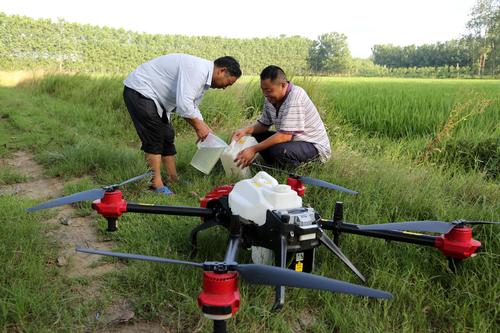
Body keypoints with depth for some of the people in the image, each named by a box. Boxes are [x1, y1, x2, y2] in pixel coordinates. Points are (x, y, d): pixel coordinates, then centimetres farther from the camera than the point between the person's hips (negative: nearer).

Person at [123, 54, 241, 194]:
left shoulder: (204, 77, 7)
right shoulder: (197, 69, -26)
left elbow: (192, 107, 15)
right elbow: (183, 104, -31)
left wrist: (203, 127, 5)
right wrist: (198, 126, -17)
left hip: (156, 97, 10)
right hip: (139, 90, -10)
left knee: (167, 137, 10)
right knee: (154, 139, -11)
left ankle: (173, 180, 18)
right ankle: (156, 185, -5)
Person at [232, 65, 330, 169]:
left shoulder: (295, 97, -26)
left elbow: (285, 136, -32)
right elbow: (264, 124, 10)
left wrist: (254, 149, -31)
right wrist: (246, 130, -11)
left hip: (315, 145, -8)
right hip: (293, 139, 8)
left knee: (278, 150, -34)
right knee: (255, 136, -2)